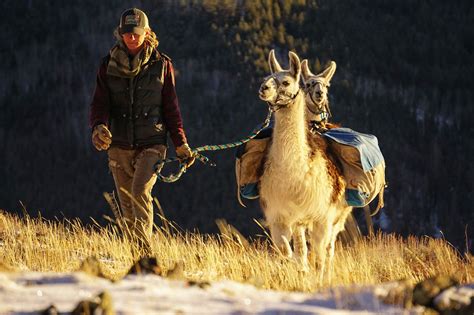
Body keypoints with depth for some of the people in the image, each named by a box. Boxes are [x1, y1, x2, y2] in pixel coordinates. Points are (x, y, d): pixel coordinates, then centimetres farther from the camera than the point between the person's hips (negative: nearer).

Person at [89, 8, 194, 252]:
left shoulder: (161, 64, 2)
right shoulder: (109, 65, 5)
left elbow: (171, 107, 7)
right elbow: (100, 103, 2)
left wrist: (181, 143, 5)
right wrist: (98, 127, -20)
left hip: (151, 144, -3)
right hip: (119, 146, 3)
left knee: (140, 191, -24)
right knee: (127, 205, 5)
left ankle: (144, 249, -26)